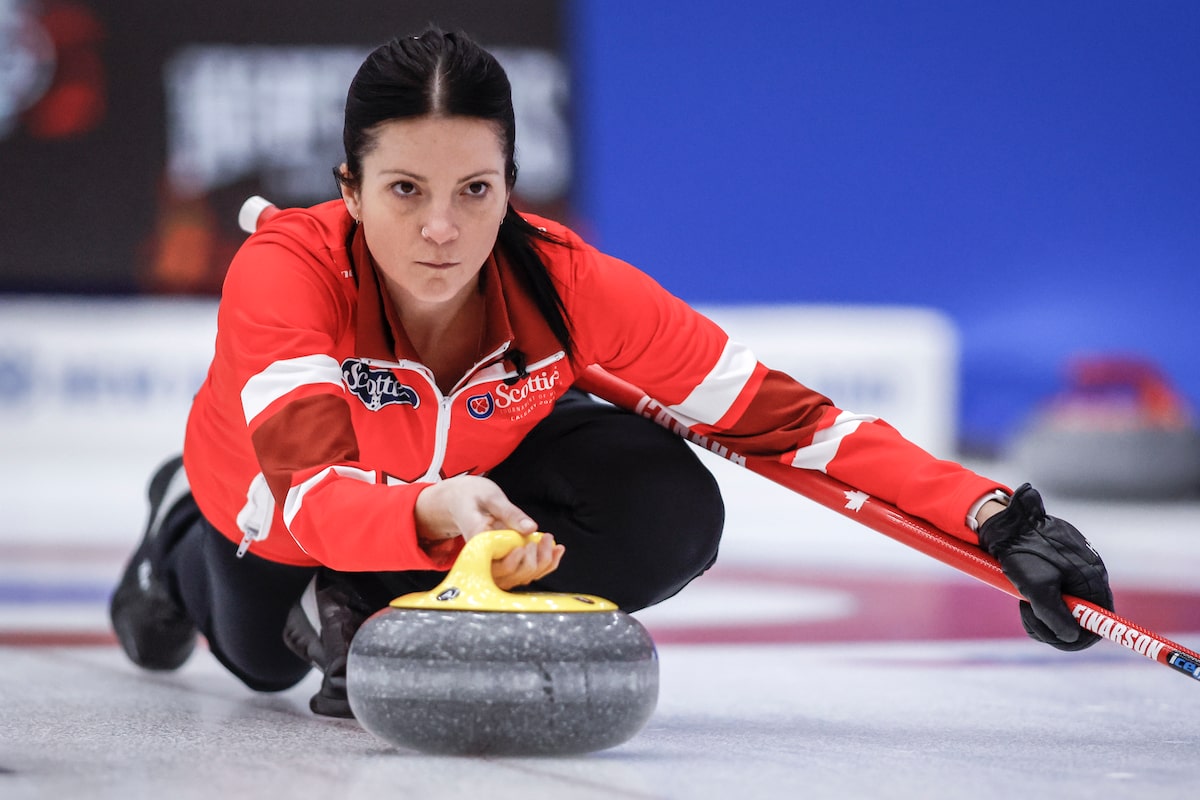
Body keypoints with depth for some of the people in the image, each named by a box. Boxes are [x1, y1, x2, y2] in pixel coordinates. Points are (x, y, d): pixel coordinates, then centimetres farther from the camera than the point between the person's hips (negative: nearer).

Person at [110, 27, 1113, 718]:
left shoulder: (567, 284, -35)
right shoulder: (285, 270, -41)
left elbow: (779, 415, -34)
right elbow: (312, 490, -53)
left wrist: (997, 521, -45)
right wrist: (436, 512, -75)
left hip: (482, 468, 1)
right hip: (274, 507, -1)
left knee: (670, 515, -28)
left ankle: (378, 621, -10)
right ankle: (186, 533, 58)